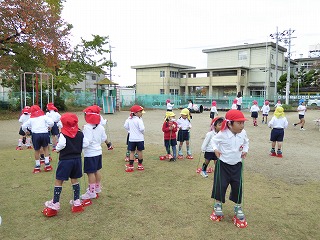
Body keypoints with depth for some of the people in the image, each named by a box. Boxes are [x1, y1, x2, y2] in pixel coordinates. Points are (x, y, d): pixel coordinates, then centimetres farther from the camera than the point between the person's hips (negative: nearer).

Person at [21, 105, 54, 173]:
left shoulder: (31, 119, 13)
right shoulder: (44, 117, 7)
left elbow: (24, 126, 13)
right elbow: (51, 122, -7)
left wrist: (26, 131, 32)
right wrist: (49, 127, 14)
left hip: (35, 135, 1)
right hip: (44, 133, -1)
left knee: (37, 150, 13)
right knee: (45, 148, 18)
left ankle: (37, 167, 18)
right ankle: (47, 164, 10)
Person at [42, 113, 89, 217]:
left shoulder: (63, 134, -11)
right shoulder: (80, 134, 3)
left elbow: (61, 145, -24)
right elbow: (85, 144, 0)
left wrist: (57, 149, -3)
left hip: (65, 160, -5)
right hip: (77, 159, 5)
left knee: (58, 181, 3)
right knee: (75, 180, 16)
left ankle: (54, 205, 6)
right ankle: (77, 202, 19)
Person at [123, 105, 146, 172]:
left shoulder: (129, 119, 2)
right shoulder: (139, 120, -15)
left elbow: (125, 126, 8)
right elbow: (142, 128, -21)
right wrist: (142, 133, -1)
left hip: (131, 138, 4)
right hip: (139, 138, -4)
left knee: (132, 152, 9)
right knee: (139, 151, 9)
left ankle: (130, 166, 9)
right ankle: (140, 165, 19)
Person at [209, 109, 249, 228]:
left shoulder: (243, 133, -7)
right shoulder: (222, 134, -19)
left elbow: (246, 142, 14)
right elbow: (214, 140, -1)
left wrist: (245, 150, 0)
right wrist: (215, 149, -16)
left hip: (237, 165, 3)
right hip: (223, 164, -3)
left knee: (238, 186, 4)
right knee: (220, 185, 0)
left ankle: (238, 207, 24)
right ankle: (218, 204, 24)